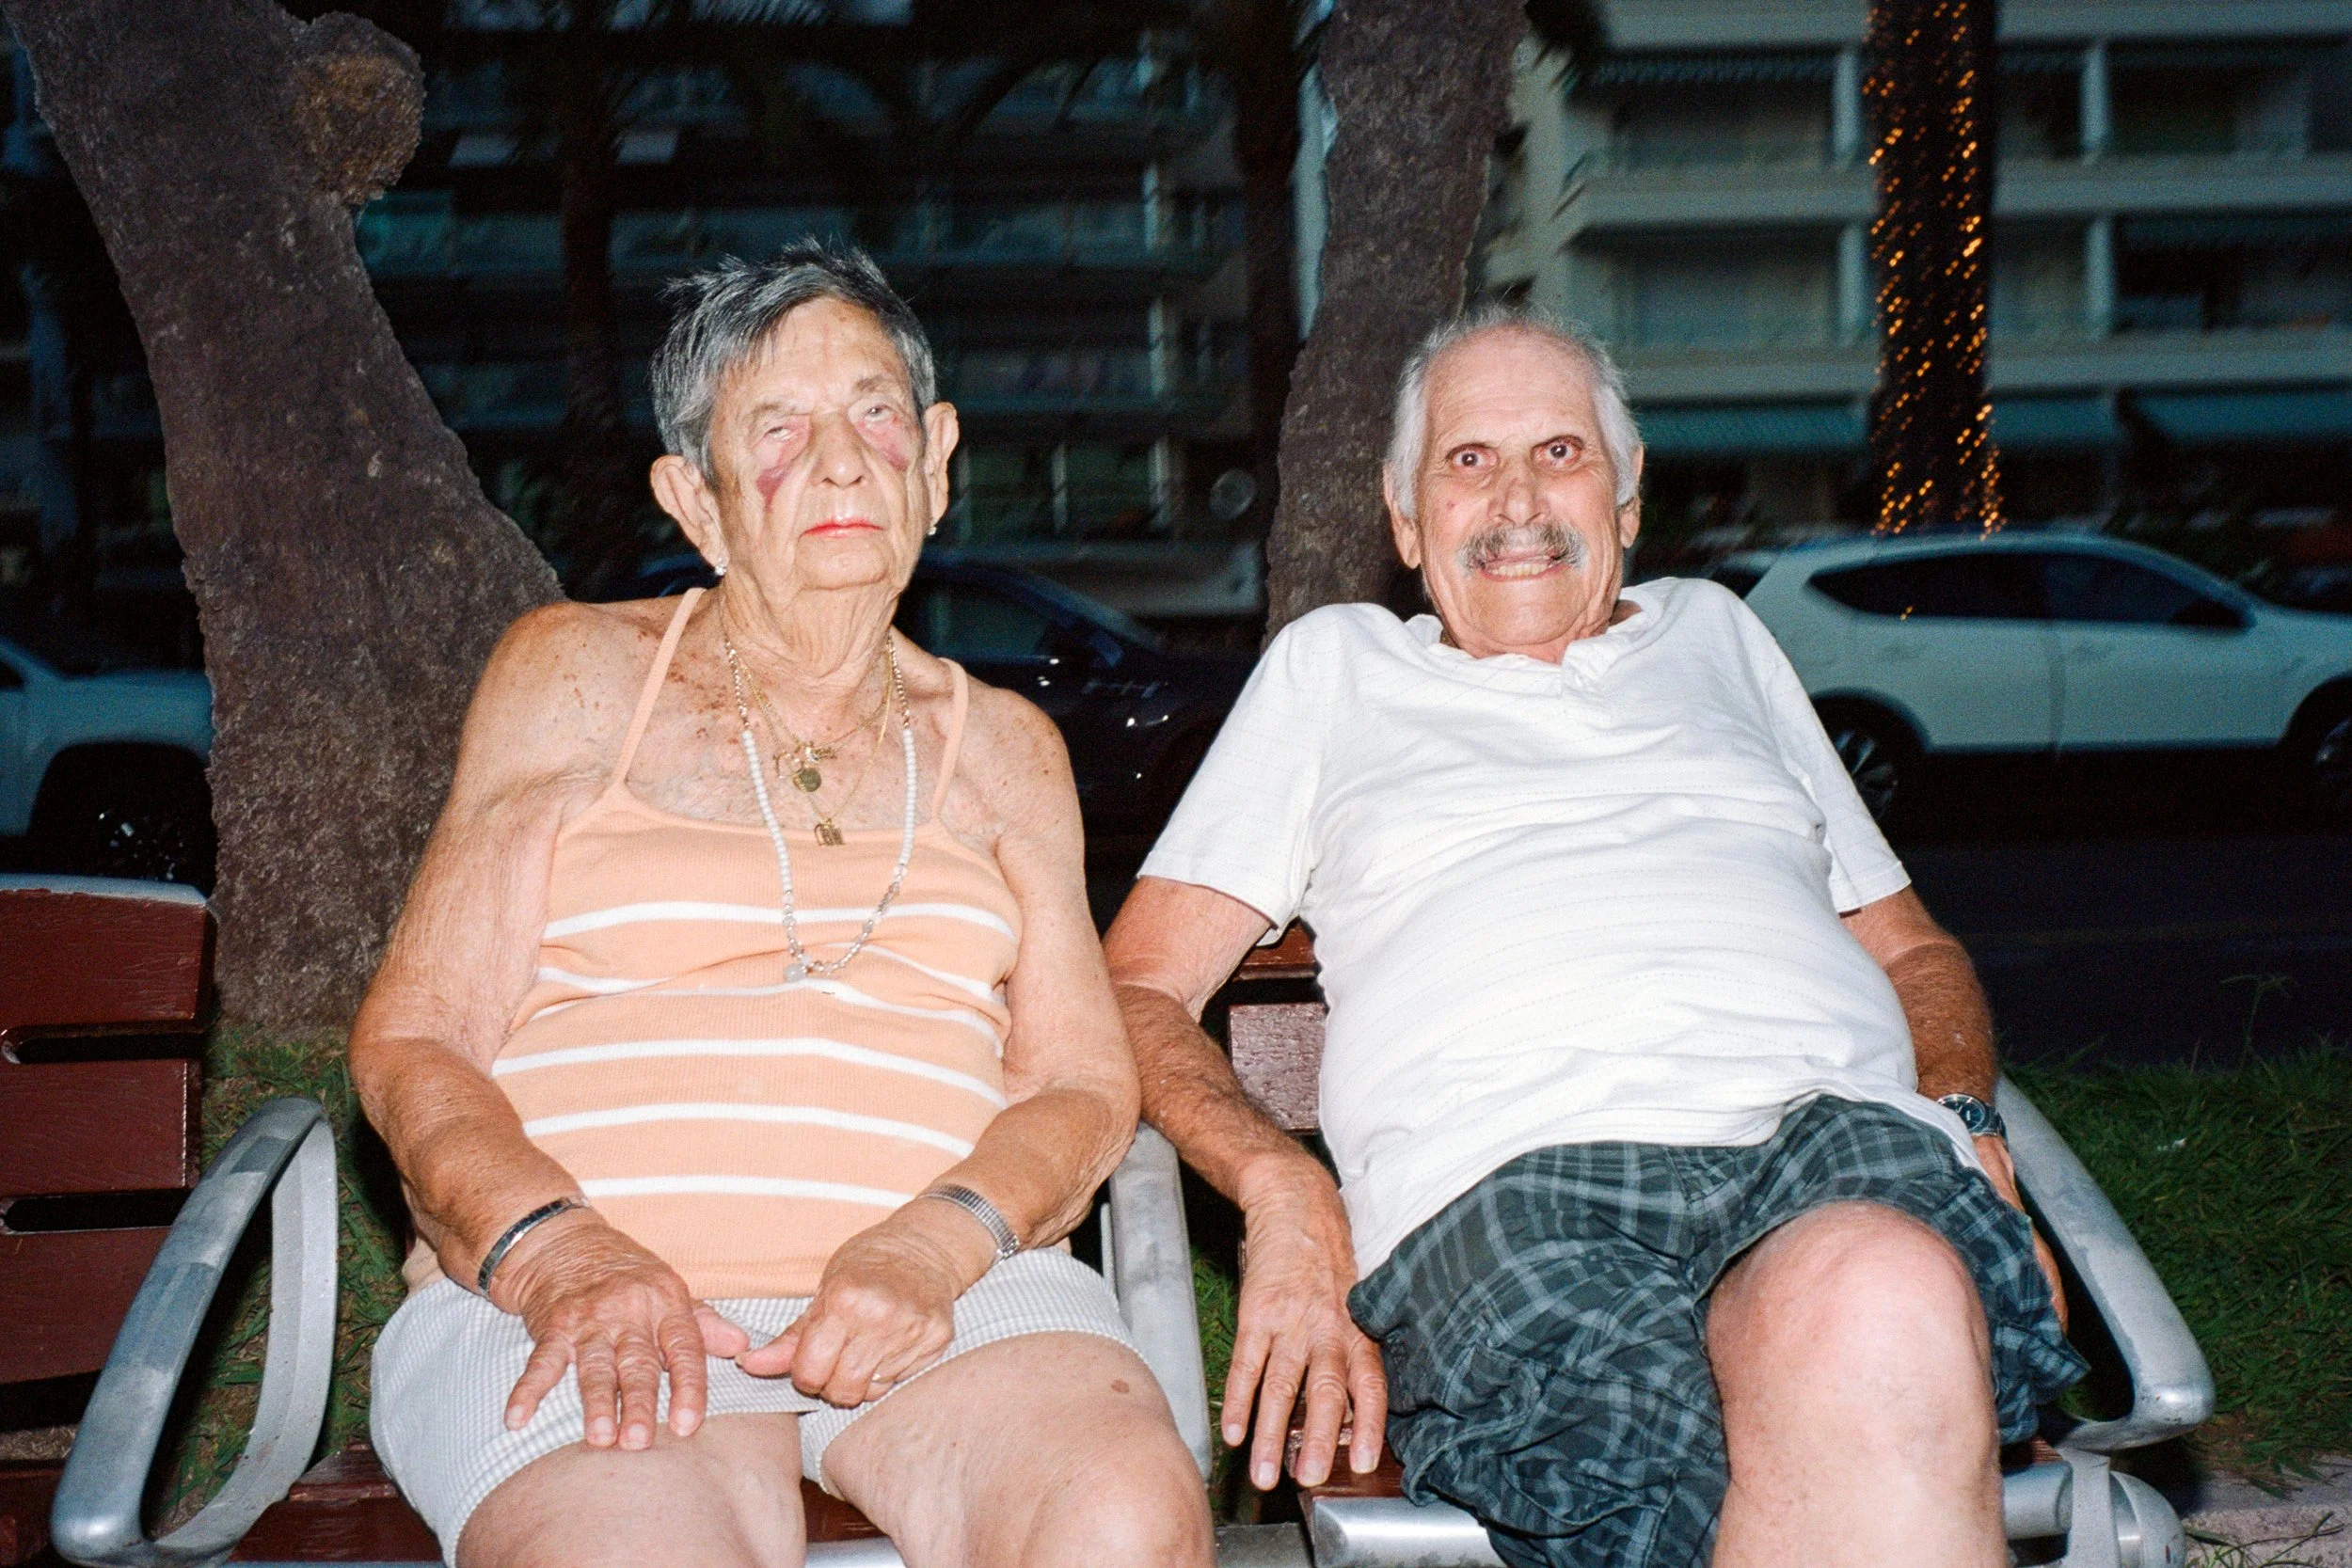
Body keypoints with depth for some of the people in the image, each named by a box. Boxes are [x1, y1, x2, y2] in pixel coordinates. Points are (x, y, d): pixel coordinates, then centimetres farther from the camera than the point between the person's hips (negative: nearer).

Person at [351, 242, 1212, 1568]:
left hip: (952, 1282, 2)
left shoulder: (1003, 748, 20)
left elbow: (1086, 1081, 10)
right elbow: (414, 1040, 7)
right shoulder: (578, 675, 13)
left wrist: (933, 1246, -12)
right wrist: (554, 1247, -14)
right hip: (571, 1297, -2)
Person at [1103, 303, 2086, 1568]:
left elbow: (1911, 946, 35)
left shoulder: (1714, 631, 34)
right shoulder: (1330, 668, 27)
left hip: (1839, 1131, 2)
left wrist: (1960, 1112, 10)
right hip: (1507, 1185, -2)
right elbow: (1140, 990, 19)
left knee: (1876, 1307, -39)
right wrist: (1279, 1188, -2)